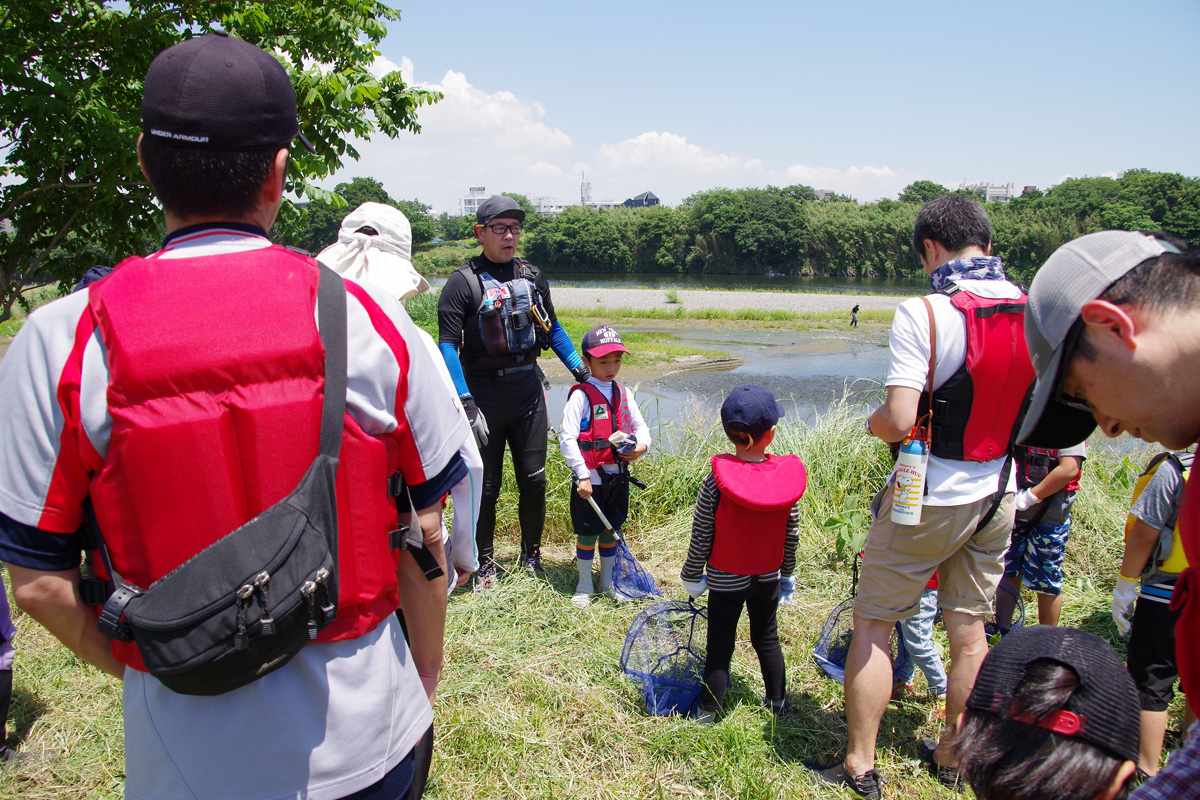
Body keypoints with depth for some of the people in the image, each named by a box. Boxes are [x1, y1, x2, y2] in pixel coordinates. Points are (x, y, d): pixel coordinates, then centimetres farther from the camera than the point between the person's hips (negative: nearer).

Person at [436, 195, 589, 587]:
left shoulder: (533, 277, 8)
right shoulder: (463, 282, -8)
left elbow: (552, 327, 20)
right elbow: (448, 346, -14)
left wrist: (578, 366, 9)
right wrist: (467, 403, -22)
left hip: (528, 389, 4)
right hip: (484, 394, -4)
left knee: (534, 480, 8)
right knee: (486, 486, 5)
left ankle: (532, 555, 27)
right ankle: (485, 564, 23)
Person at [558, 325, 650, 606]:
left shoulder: (623, 393, 5)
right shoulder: (581, 395, -14)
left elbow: (640, 425, 12)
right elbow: (567, 438, -19)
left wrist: (642, 445, -11)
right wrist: (582, 476, -21)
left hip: (617, 475, 5)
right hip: (590, 479, -5)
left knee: (612, 531, 17)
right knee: (587, 533, 6)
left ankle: (608, 581, 34)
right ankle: (584, 586, 24)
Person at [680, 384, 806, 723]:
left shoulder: (717, 479, -21)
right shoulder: (788, 475, -11)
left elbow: (701, 536, -14)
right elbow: (791, 533, -1)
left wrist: (691, 576, 1)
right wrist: (787, 574, 14)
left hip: (726, 580, -3)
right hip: (768, 577, 3)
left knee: (720, 645, 8)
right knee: (767, 638, 20)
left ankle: (709, 711, 19)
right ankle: (777, 701, 35)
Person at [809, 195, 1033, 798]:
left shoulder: (924, 313, -20)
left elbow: (898, 421, -25)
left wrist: (873, 422, -3)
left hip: (929, 497, -6)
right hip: (998, 496, 6)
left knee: (872, 625, 8)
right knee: (969, 631, 17)